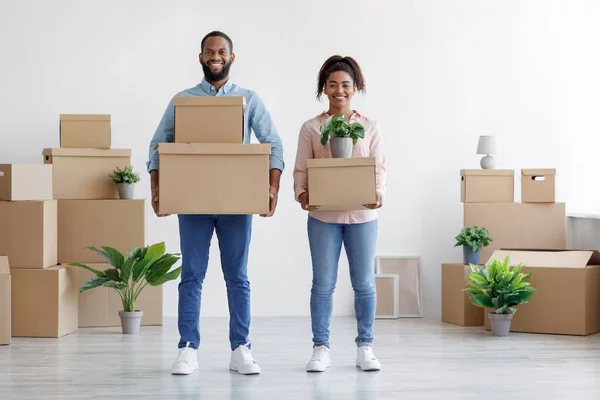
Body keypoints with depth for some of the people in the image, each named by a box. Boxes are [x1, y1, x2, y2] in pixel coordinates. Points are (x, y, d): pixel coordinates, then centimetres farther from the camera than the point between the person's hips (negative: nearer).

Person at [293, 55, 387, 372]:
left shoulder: (370, 127, 4)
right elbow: (300, 170, 1)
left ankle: (365, 348, 16)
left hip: (362, 214, 1)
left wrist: (378, 193, -17)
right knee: (323, 283, 3)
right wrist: (301, 194, -17)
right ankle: (321, 349, 10)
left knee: (364, 283, 6)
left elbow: (379, 168, 2)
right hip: (323, 215, -1)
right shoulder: (311, 128, 2)